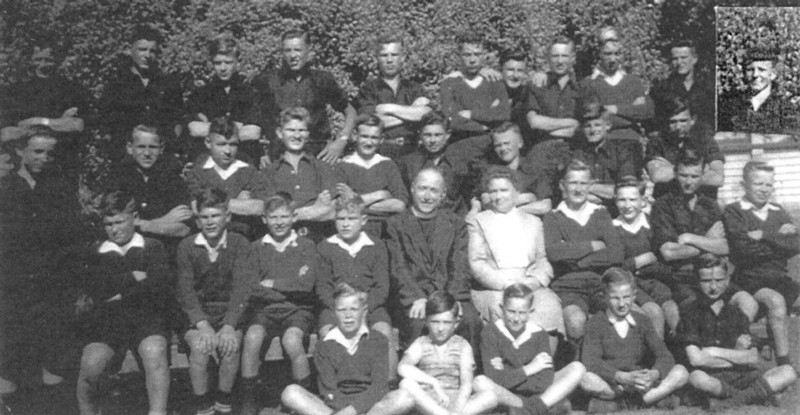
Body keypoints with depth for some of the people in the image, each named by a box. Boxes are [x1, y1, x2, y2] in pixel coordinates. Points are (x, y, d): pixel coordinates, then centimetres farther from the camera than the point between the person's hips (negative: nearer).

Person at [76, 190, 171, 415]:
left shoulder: (153, 247, 13)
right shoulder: (96, 252, 18)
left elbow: (159, 287, -3)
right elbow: (93, 288, 2)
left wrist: (118, 295, -2)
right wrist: (132, 277, -1)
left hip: (145, 315, -1)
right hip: (105, 320, 2)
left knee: (155, 352, -34)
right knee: (90, 366, -25)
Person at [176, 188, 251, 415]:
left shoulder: (240, 244, -3)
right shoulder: (186, 247, -2)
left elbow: (241, 289, -10)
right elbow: (185, 291, -8)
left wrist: (229, 325, -24)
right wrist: (203, 325, -23)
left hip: (230, 310, 0)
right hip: (196, 313, 0)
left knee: (230, 344, -28)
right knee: (200, 346, -29)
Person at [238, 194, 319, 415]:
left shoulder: (306, 246, 7)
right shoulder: (257, 248, 9)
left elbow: (306, 284, -7)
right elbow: (244, 284, -4)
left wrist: (271, 283, -3)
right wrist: (290, 285, -9)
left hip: (297, 308, -1)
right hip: (264, 308, 2)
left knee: (292, 340, -31)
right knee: (252, 337, -29)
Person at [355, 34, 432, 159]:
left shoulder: (414, 88, 15)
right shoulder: (368, 88, 8)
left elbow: (427, 114, -3)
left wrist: (390, 108, -3)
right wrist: (412, 112, 0)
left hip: (410, 154, 2)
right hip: (379, 154, -2)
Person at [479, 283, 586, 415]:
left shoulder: (538, 334, -1)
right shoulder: (491, 332, -6)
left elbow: (544, 383, -12)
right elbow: (494, 379, -17)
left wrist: (507, 376, -17)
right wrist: (528, 369, -14)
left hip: (538, 393, 2)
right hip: (507, 397, -2)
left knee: (577, 368, -16)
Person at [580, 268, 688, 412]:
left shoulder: (642, 321, 9)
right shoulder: (596, 323, -1)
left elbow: (665, 357, -2)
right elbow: (590, 362, -16)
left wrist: (654, 374, -26)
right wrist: (624, 378, -31)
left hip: (641, 384, 3)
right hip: (610, 385, -3)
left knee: (681, 372, -18)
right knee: (587, 379, -35)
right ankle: (656, 398, -22)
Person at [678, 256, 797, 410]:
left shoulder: (736, 313, 14)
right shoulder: (690, 313, 2)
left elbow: (753, 359, 4)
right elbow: (695, 359, -11)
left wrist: (715, 352, -7)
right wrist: (737, 355, -2)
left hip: (740, 376, 4)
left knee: (788, 373, -16)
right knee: (697, 378, -40)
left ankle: (725, 404, -25)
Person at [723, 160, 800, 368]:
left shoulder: (779, 213, 15)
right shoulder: (733, 212, 0)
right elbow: (743, 249, -14)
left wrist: (764, 236, -11)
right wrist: (778, 238, -5)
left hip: (780, 277, 5)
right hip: (749, 279, -5)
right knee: (775, 300, -32)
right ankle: (783, 365, -25)